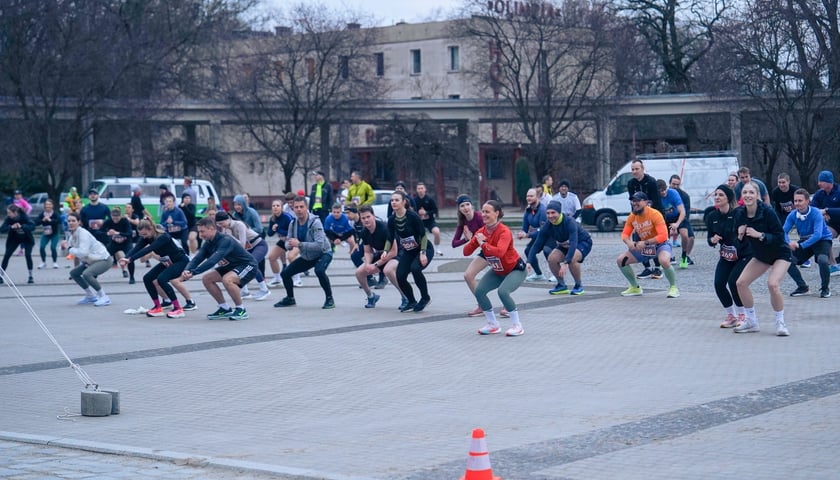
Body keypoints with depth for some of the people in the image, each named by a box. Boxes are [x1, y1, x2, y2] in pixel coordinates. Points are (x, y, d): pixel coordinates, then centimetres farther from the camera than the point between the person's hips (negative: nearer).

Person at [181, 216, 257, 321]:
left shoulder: (226, 241, -30)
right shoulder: (208, 243, -3)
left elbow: (213, 260, -41)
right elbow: (197, 258, -12)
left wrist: (193, 273, -44)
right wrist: (187, 270, -34)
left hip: (247, 265, -9)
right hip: (231, 266, 9)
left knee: (227, 280, -34)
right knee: (206, 279, -1)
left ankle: (241, 310, -15)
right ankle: (225, 309, 9)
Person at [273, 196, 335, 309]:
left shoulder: (315, 222, -28)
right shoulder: (293, 224, -8)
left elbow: (320, 245, -37)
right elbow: (288, 243, -1)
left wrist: (299, 244, -40)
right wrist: (289, 245, -27)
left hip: (323, 253, -7)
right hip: (306, 257, 7)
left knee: (319, 270, -37)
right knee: (285, 273, 4)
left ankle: (329, 299, -20)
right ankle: (290, 299, 29)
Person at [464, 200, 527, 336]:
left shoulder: (504, 231, -26)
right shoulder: (481, 232, -6)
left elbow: (500, 251, -44)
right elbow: (466, 252, -8)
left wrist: (483, 244, -33)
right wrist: (473, 241, -27)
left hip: (515, 270, -7)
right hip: (497, 271, 7)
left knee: (502, 291, -30)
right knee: (478, 291, -7)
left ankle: (517, 325, -13)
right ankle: (493, 325, 9)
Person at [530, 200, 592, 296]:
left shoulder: (570, 223, -35)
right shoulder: (547, 227, -19)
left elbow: (573, 243, -45)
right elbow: (537, 245, -17)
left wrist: (565, 263, -55)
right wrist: (529, 262, -30)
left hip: (583, 243, -5)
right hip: (565, 245, 5)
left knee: (572, 259, -34)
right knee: (552, 258, -21)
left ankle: (579, 286, -12)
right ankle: (561, 285, -1)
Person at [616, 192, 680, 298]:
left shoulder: (654, 214, -23)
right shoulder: (632, 217, -4)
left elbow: (663, 236, -29)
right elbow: (625, 234, 1)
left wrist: (645, 243, -35)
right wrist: (629, 242, -24)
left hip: (660, 245, -7)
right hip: (643, 247, 7)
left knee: (664, 261, -39)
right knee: (620, 260, -1)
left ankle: (673, 287, -14)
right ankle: (635, 288, 16)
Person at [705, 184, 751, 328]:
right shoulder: (711, 217, -3)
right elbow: (709, 238, 4)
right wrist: (712, 240, -17)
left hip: (744, 254, -5)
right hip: (725, 256, 5)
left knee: (733, 281, -18)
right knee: (719, 283, -8)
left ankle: (742, 315, 5)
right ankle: (731, 316, 14)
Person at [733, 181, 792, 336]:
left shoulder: (767, 212, -26)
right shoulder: (740, 213, -9)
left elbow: (780, 236, -25)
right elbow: (739, 238, 2)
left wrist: (760, 235, -35)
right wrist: (740, 233, -20)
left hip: (780, 254, -6)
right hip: (760, 255, 6)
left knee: (773, 284, -27)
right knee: (741, 283, -3)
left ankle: (780, 323, -8)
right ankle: (752, 322, 14)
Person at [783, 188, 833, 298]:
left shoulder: (816, 213, -25)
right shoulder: (793, 215, -11)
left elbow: (817, 234, -33)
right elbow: (784, 231, -12)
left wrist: (801, 246, -39)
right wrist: (789, 243, -35)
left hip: (822, 240, -5)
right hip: (805, 241, 5)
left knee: (822, 260, -34)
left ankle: (825, 289, -8)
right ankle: (803, 287, 8)